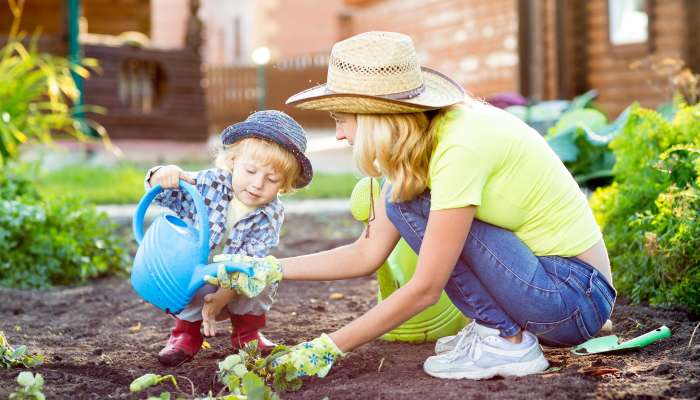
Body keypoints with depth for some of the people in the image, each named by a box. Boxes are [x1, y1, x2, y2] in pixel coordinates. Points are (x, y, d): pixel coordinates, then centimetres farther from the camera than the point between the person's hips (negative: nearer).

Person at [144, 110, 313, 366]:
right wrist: (162, 176, -37)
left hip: (235, 289, 1)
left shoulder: (271, 215, -16)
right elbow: (165, 196, -12)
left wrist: (223, 296, -37)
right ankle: (187, 332, -4)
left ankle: (246, 329, 4)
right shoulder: (209, 183, -17)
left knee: (264, 278, -26)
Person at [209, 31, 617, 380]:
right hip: (546, 282, 9)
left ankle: (510, 343, -8)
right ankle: (495, 324, 7)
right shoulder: (421, 142, 2)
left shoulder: (459, 145, -25)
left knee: (415, 204, -17)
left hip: (578, 296, -9)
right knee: (402, 197, 3)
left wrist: (327, 348, -17)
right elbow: (367, 254, 6)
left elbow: (424, 289, -22)